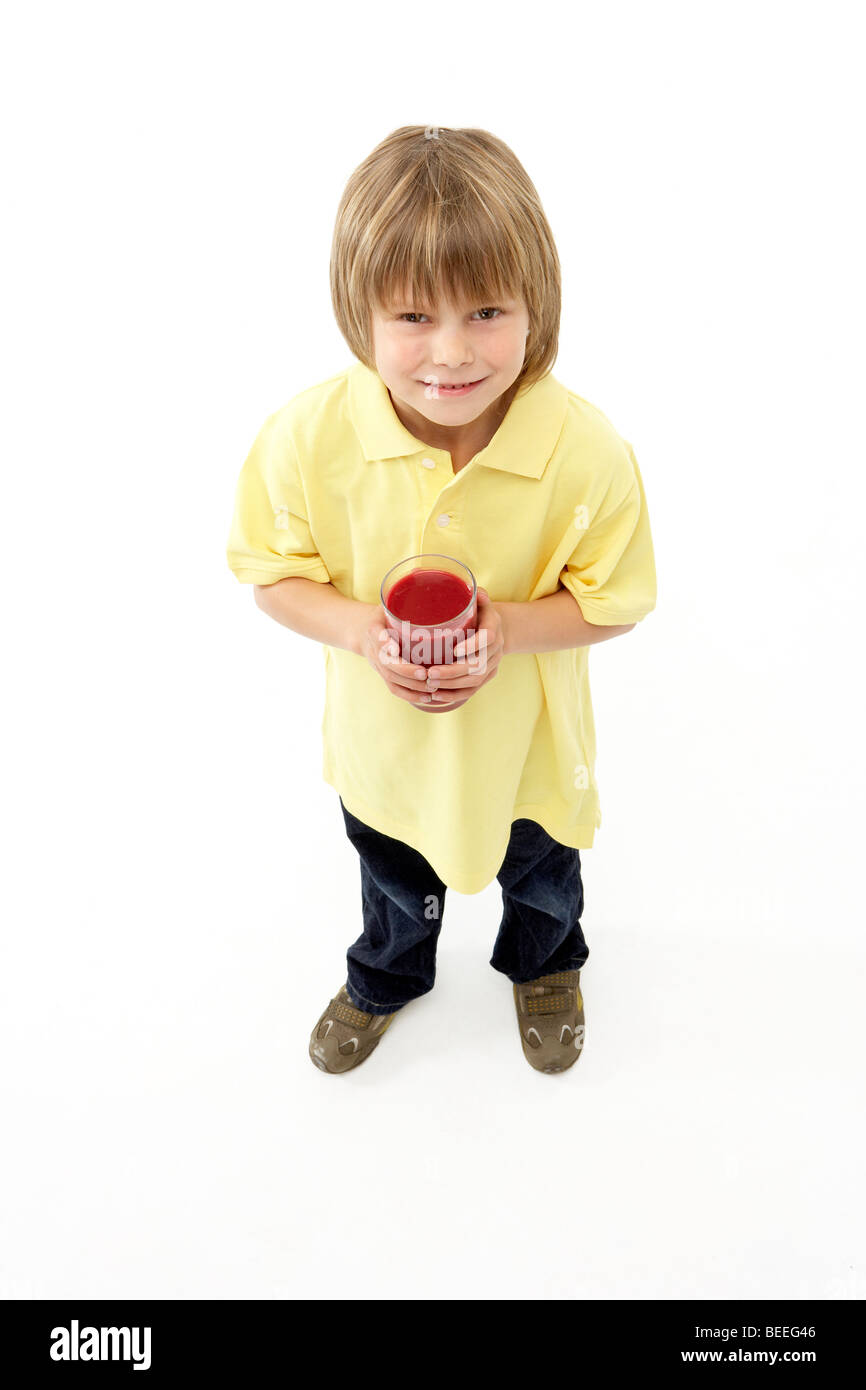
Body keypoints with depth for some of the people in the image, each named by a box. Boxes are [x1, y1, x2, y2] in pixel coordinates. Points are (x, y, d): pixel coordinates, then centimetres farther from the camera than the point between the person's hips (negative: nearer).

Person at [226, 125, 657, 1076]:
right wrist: (358, 629, -30)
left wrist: (513, 626, -33)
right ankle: (388, 975, 68)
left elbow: (616, 600, -15)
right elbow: (270, 572, -12)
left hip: (525, 740, -1)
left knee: (537, 873, 30)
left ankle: (544, 965, 68)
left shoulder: (588, 452, -28)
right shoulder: (309, 436, -26)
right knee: (393, 874, 31)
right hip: (382, 736, 1)